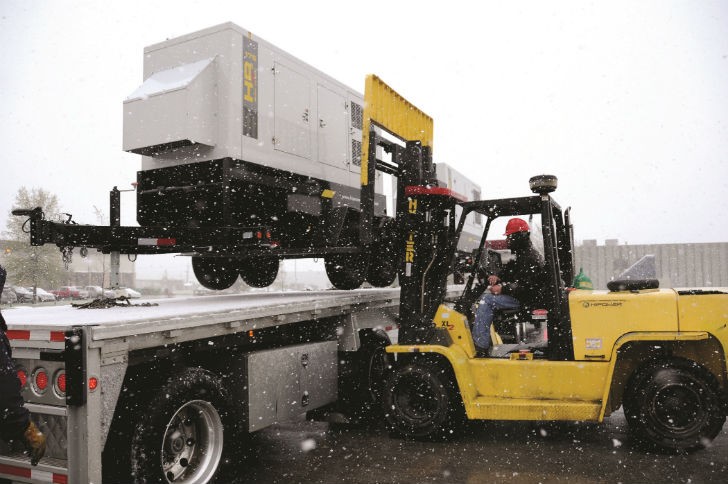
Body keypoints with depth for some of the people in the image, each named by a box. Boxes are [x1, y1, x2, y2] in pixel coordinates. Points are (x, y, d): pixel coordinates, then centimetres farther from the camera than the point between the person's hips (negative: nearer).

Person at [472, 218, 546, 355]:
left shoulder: (531, 258, -17)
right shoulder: (521, 254, 17)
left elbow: (527, 287, -24)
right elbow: (508, 271, 24)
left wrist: (503, 289, -23)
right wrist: (497, 276, 1)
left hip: (524, 300, -11)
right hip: (518, 296, 11)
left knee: (487, 300, -19)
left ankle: (480, 346, -21)